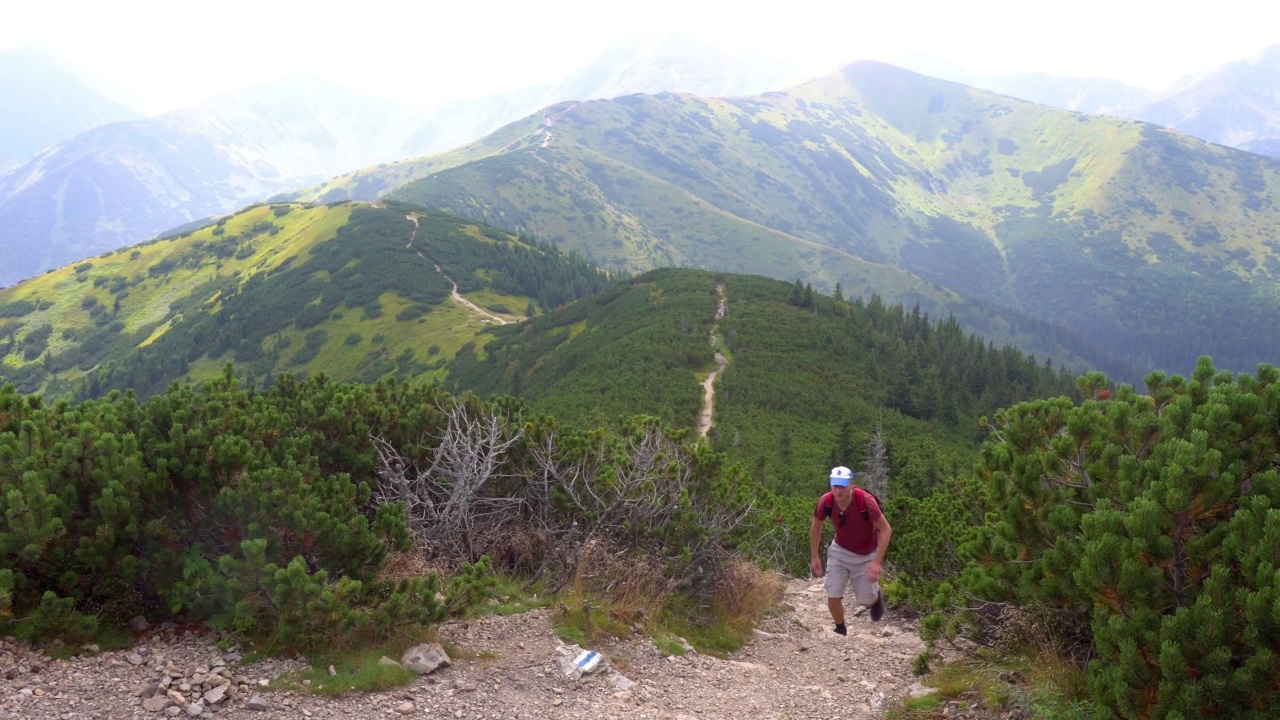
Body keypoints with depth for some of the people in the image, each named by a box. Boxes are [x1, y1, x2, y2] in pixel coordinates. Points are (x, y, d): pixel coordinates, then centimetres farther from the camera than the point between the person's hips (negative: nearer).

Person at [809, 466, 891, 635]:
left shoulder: (865, 501, -33)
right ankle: (840, 631, 22)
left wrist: (877, 562, -27)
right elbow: (816, 527, -2)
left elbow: (886, 530, -23)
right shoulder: (826, 502, -23)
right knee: (833, 596, -5)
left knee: (866, 600, 6)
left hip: (866, 555, -2)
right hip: (840, 551, 2)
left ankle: (876, 597, 44)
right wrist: (814, 556, 0)